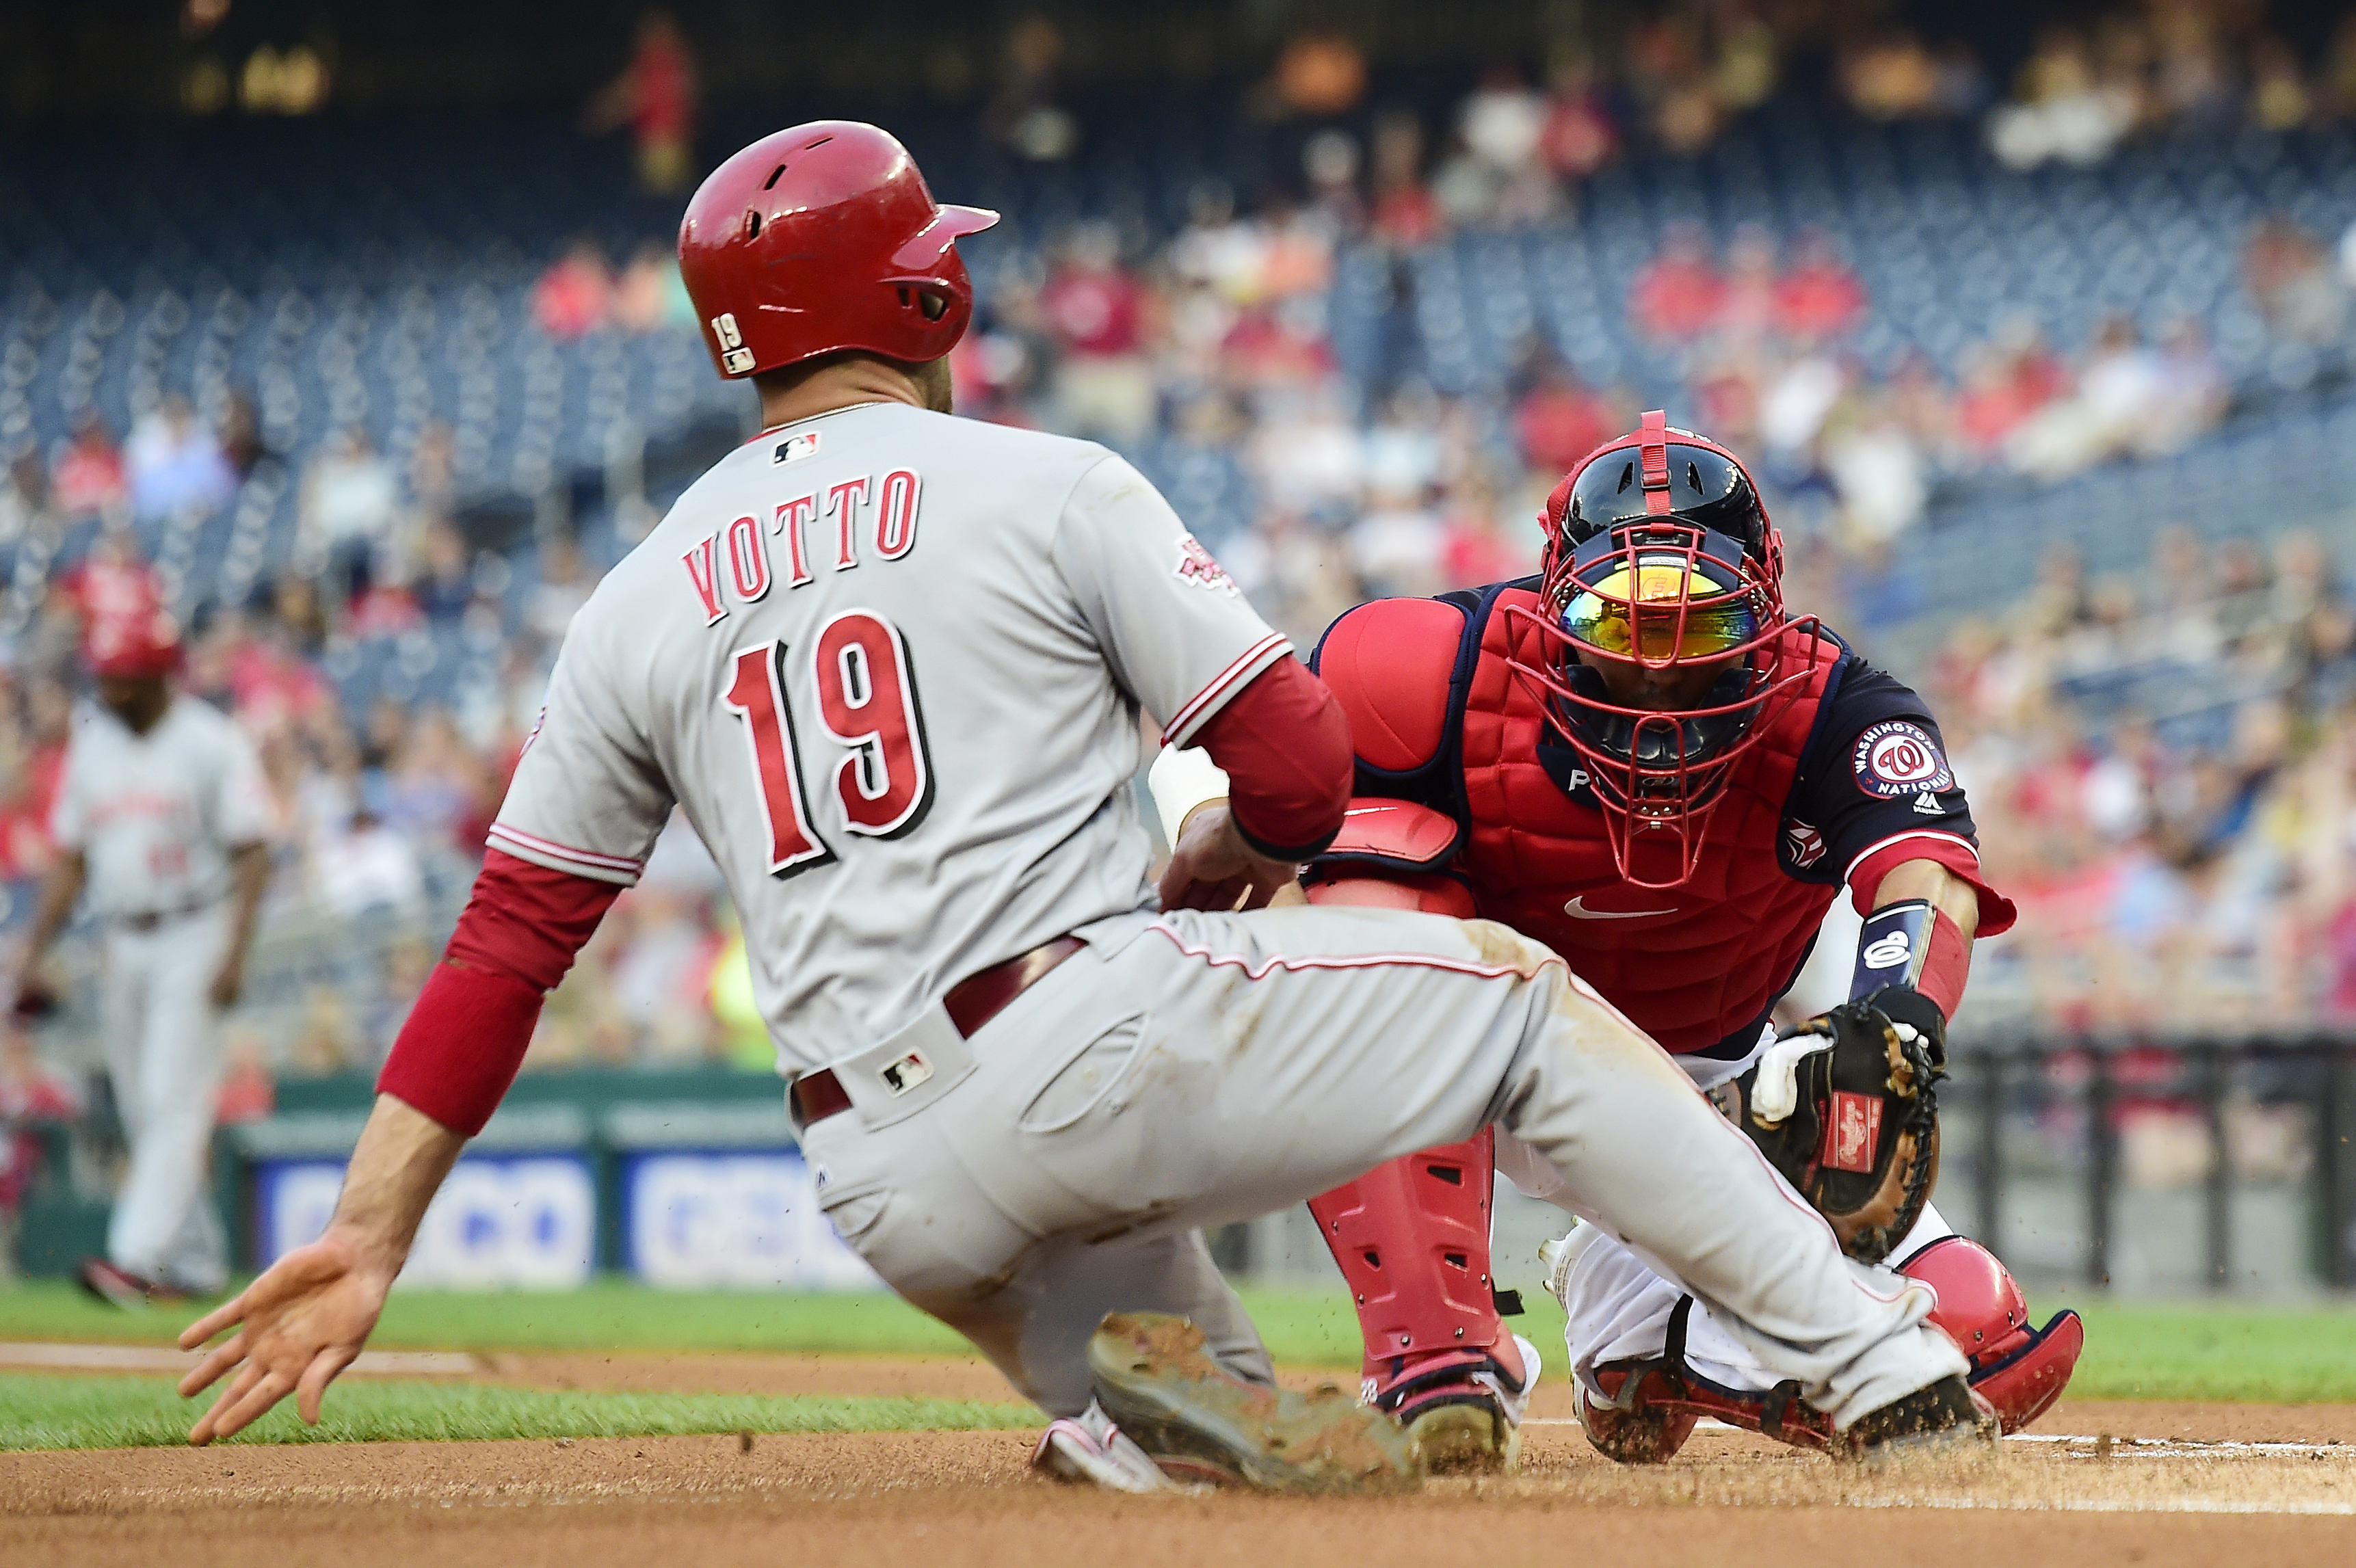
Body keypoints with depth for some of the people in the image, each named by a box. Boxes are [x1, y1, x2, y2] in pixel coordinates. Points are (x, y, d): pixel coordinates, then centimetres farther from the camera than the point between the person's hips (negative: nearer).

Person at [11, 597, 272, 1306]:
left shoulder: (211, 742, -7)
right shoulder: (91, 744, 11)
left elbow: (252, 854, -10)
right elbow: (71, 860, 16)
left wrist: (235, 953, -19)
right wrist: (33, 953, 9)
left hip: (196, 934, -7)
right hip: (125, 946, 7)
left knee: (174, 1102, -15)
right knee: (144, 1114, 7)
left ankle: (137, 1257, -25)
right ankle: (197, 1264, 15)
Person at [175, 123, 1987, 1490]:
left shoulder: (641, 604, 14)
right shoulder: (1052, 490, 2)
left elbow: (510, 934, 10)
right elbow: (1305, 772, -1)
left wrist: (372, 1229, 9)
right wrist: (1194, 892, 20)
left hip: (899, 1201, 5)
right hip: (1105, 1039, -4)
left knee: (1225, 1448, 28)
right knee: (1519, 997, 14)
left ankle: (1145, 1398, -9)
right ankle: (1877, 1361, 5)